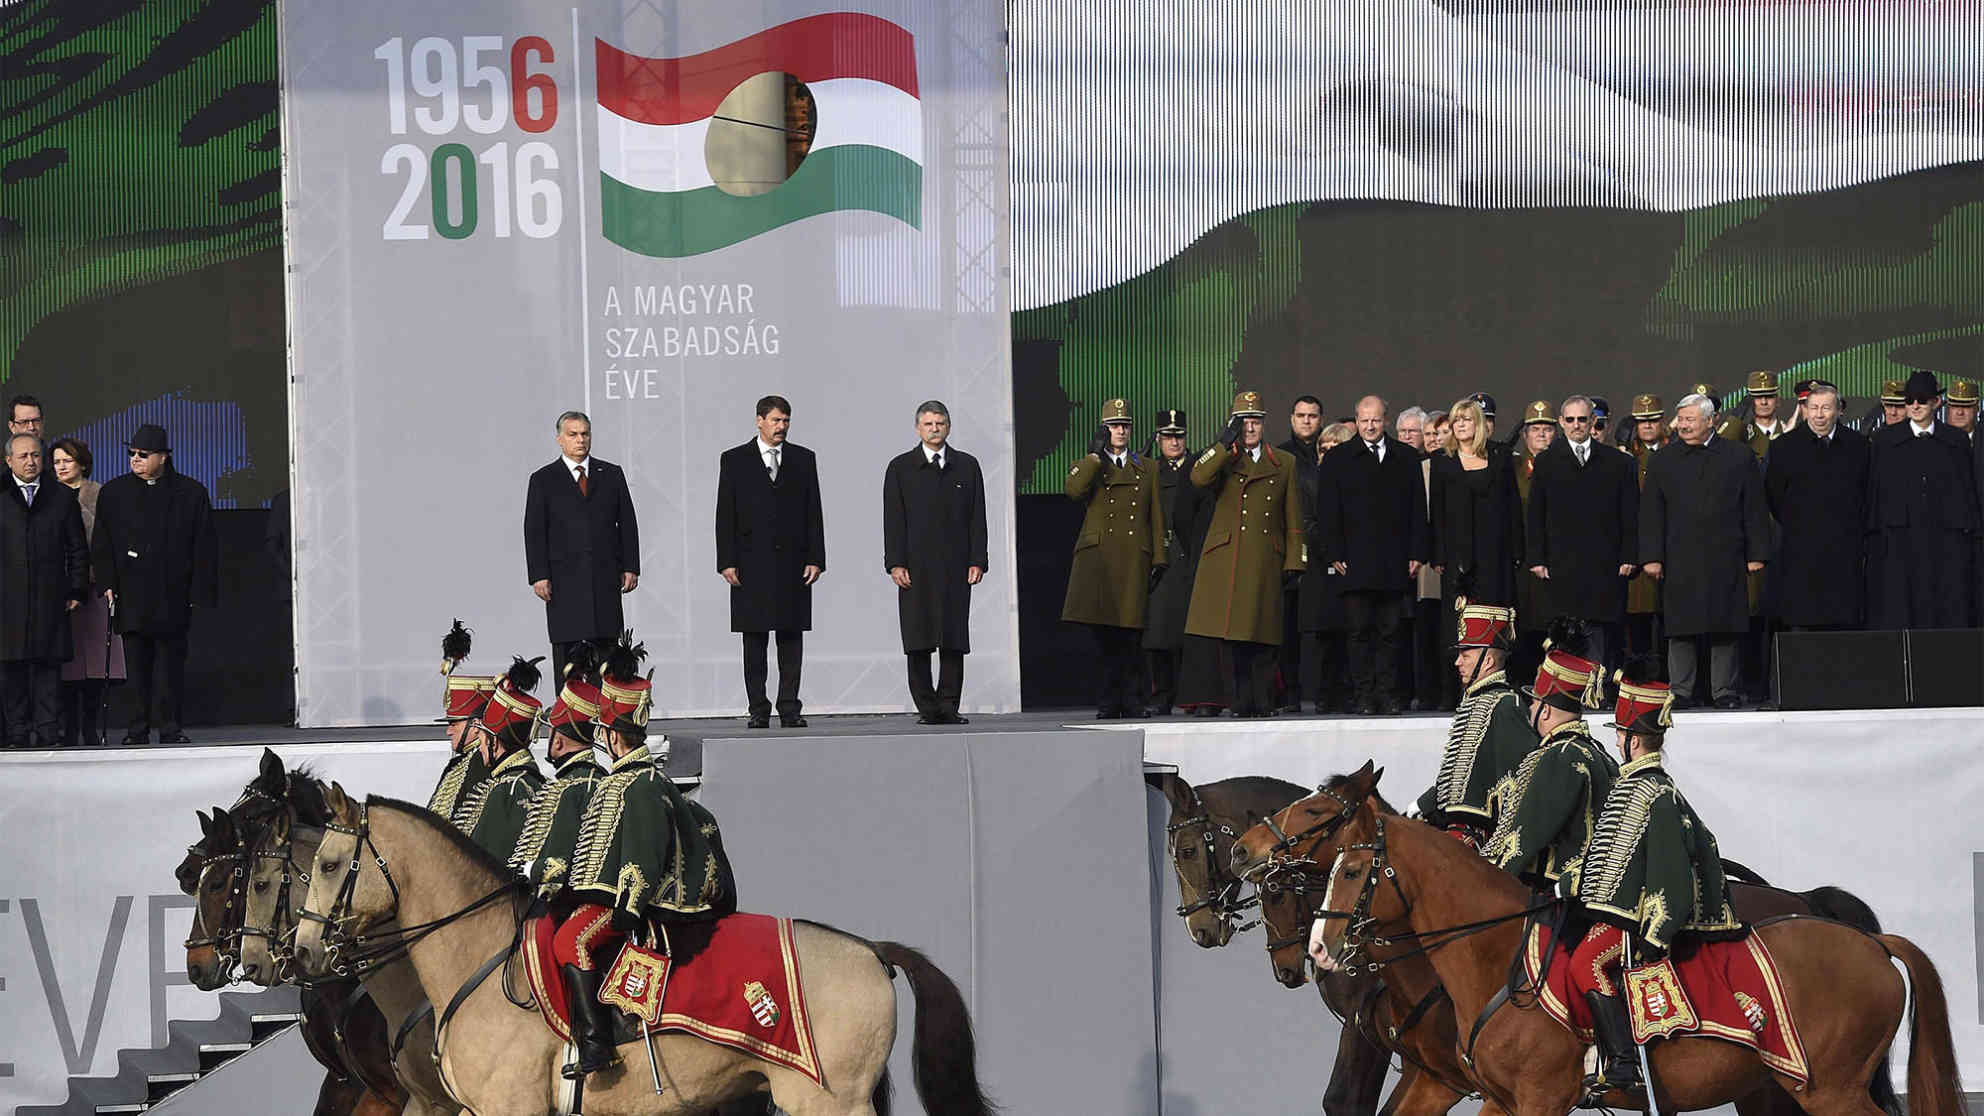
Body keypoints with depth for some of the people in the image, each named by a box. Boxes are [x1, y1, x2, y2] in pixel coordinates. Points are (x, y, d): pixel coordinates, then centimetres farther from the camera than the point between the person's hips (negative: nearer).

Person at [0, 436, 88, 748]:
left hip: (50, 599, 0)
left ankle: (48, 732, 1)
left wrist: (76, 591, 5)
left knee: (48, 666, -1)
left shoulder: (63, 497, 10)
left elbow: (78, 549, 12)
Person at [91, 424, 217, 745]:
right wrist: (107, 583, -1)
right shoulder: (113, 493, 10)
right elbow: (102, 546, 11)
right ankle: (139, 728, 7)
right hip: (131, 596, 1)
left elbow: (204, 547, 4)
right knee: (137, 665, 1)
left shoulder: (190, 493, 5)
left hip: (171, 596, -1)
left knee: (170, 664, -1)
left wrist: (200, 592, -2)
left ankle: (170, 728, 4)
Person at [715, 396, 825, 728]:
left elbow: (813, 513, 8)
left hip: (792, 561, 1)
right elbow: (725, 515, 2)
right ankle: (758, 710, 3)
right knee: (755, 640, 0)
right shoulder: (735, 460, 5)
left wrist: (815, 559, 0)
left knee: (791, 638, 0)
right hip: (752, 563, -1)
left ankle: (789, 708, 3)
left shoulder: (803, 459, 10)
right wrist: (726, 562, -6)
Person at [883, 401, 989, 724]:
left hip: (955, 566, 1)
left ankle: (948, 706, 1)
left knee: (954, 640, -2)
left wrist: (977, 561, 0)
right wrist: (895, 563, -6)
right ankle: (927, 707, 1)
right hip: (916, 568, -1)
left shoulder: (967, 466, 12)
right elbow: (893, 519, 3)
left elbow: (977, 517, 9)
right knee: (918, 640, -2)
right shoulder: (901, 468, 8)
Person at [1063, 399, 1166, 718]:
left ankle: (1129, 701, 2)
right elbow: (1074, 491, -10)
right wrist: (1095, 454, -7)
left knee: (1129, 634, -4)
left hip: (1134, 560, 1)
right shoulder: (1087, 465, 13)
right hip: (1097, 558, -1)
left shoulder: (1148, 468, 18)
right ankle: (1109, 703, -1)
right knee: (1104, 636, -5)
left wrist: (1159, 559, 6)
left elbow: (1156, 517, 15)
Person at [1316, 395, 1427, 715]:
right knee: (1360, 631, -2)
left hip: (1394, 564, 2)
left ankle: (1388, 694, 6)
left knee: (1389, 631, 2)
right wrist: (1335, 554, -5)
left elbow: (1417, 508, 12)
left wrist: (1417, 553, 4)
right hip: (1355, 563, -1)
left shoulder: (1405, 458, 12)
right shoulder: (1338, 459, 7)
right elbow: (1327, 511, 4)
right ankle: (1364, 696, 0)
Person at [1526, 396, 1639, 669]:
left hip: (1605, 564, 0)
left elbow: (1630, 514, 9)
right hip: (1561, 569, 0)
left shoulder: (1617, 462, 10)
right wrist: (1536, 559, -1)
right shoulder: (1546, 462, 9)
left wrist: (1628, 557, 0)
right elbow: (1534, 516, 7)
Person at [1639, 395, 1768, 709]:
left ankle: (1724, 691, 8)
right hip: (1680, 563, 1)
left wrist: (1756, 554, 0)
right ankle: (1680, 691, 7)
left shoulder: (1739, 457, 6)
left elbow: (1754, 509, 6)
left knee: (1725, 628, 2)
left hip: (1726, 561, -1)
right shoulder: (1663, 463, 9)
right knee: (1680, 629, 0)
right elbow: (1651, 515, 6)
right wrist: (1651, 557, -3)